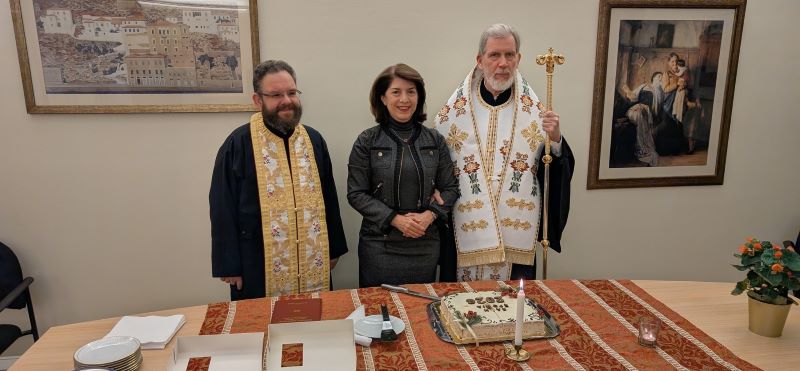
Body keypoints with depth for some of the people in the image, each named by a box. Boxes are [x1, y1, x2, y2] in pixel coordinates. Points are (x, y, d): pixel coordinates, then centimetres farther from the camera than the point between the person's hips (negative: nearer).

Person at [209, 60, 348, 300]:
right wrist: (229, 265, -6)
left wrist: (334, 249, 11)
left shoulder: (314, 140, 5)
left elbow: (329, 198, 10)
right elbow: (223, 209, -6)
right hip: (260, 265, -3)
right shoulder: (238, 144, -8)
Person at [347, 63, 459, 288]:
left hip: (426, 243, 3)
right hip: (380, 243, -2)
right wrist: (395, 219, -14)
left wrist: (430, 215, -11)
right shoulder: (367, 142, -3)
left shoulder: (435, 140, 4)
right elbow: (356, 194, -5)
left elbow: (450, 188, 7)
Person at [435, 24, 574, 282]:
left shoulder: (533, 110, 1)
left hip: (517, 232, 1)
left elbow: (555, 171, 2)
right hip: (467, 233, -1)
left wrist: (555, 140, -15)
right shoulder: (454, 111, -2)